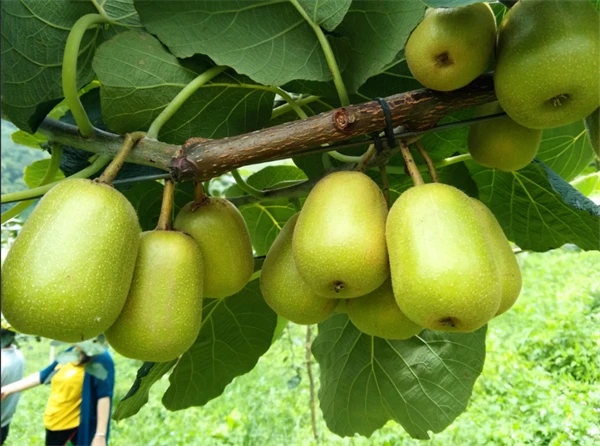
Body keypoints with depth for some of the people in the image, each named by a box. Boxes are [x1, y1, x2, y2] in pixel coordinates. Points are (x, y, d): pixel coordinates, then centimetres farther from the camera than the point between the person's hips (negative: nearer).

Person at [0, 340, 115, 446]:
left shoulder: (101, 358, -22)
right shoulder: (72, 352, 3)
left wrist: (100, 435, -24)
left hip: (73, 427, -8)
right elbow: (43, 375, 13)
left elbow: (104, 397, -23)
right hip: (54, 424, 8)